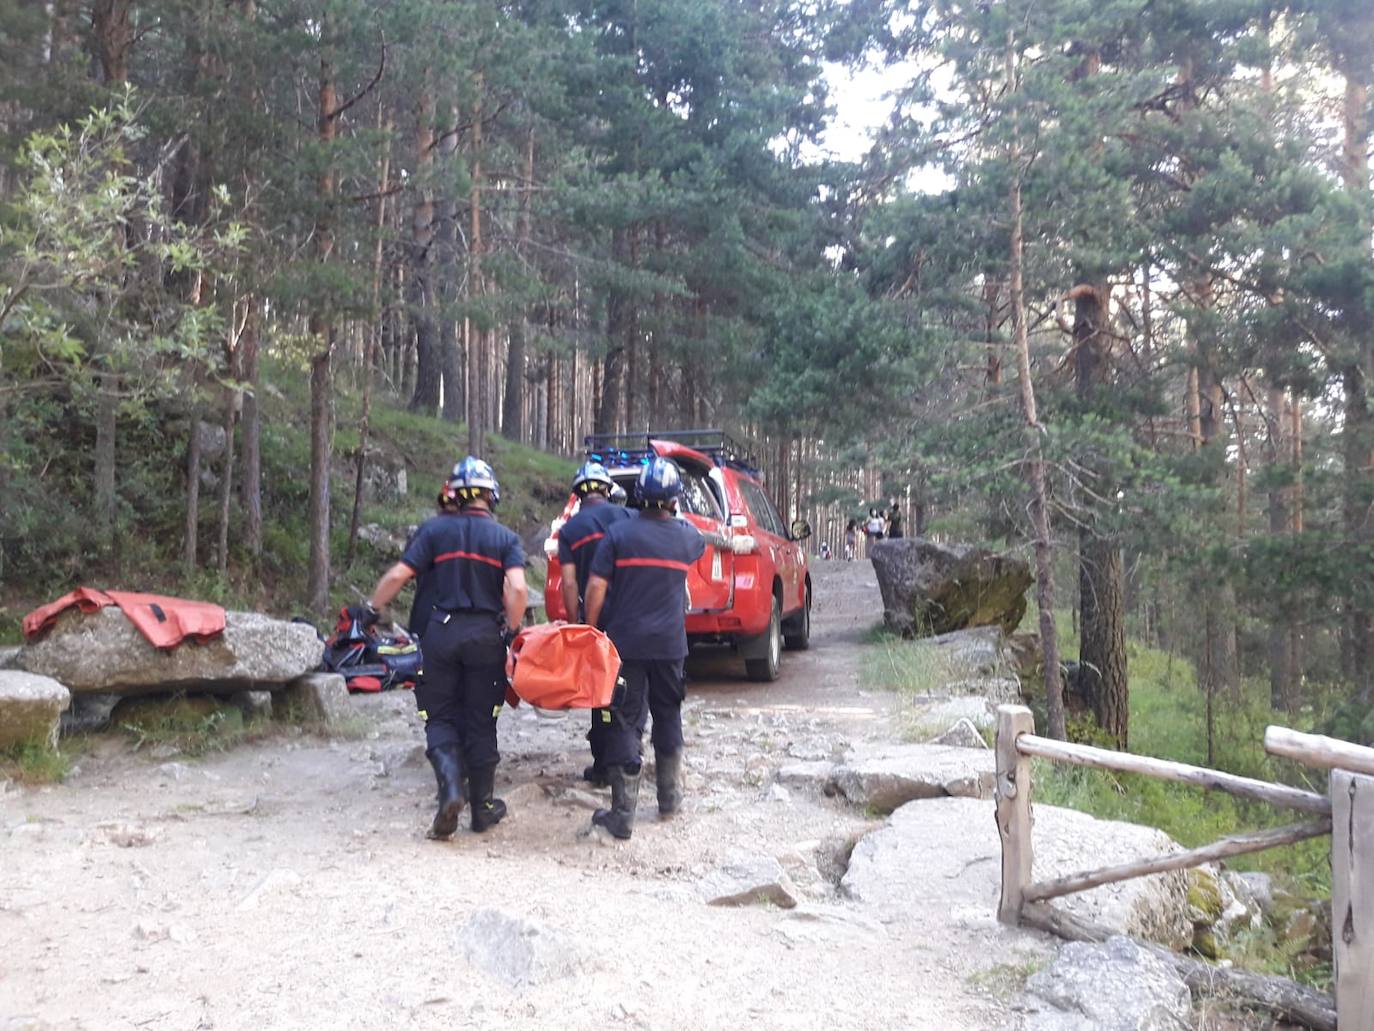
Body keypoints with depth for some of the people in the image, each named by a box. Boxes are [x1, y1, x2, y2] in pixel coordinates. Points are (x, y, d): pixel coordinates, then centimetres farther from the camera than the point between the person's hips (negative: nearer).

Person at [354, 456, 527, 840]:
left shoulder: (434, 529, 1)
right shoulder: (506, 538, 2)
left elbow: (398, 575, -6)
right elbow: (517, 588, -13)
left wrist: (371, 610, 5)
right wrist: (512, 633, -4)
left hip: (442, 631, 0)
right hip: (487, 634, 1)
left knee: (440, 718, 10)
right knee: (480, 722, 11)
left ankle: (450, 786, -14)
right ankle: (482, 806, 16)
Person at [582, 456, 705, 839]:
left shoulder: (619, 532, -7)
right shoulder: (686, 536, 1)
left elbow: (595, 588, -10)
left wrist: (591, 631, 1)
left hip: (625, 643, -2)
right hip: (670, 644, 3)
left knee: (625, 724, 1)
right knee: (668, 716, 19)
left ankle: (623, 814, 0)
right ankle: (669, 797, 31)